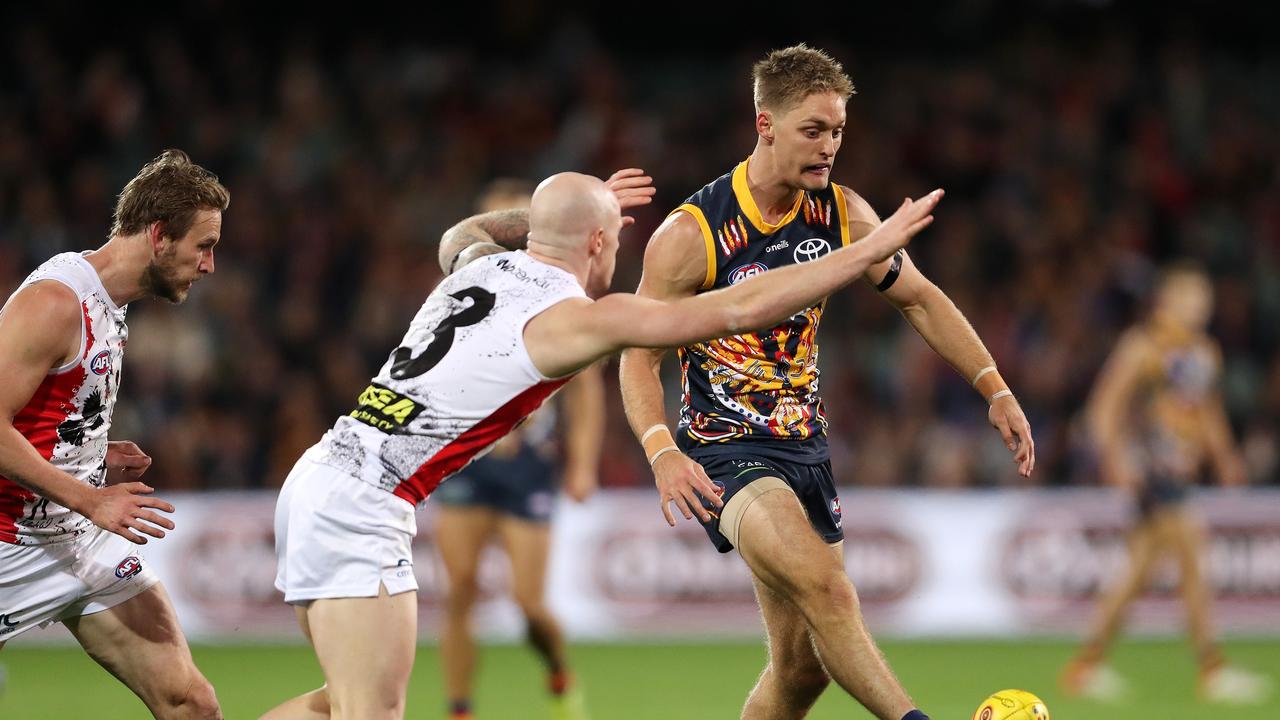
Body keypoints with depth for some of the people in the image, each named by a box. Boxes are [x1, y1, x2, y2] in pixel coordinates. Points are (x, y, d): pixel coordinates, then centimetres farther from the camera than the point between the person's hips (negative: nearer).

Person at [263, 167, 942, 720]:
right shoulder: (573, 319, -10)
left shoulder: (481, 265, 13)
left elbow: (459, 234, 42)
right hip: (361, 512, -9)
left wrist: (562, 209, 46)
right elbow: (741, 309, -11)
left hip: (314, 482, 9)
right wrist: (873, 248, -6)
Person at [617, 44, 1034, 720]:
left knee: (803, 664, 5)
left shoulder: (842, 214, 2)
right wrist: (663, 454, -25)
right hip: (725, 454, -6)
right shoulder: (690, 234, -14)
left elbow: (920, 299, 14)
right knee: (827, 588, -31)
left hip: (804, 447, 7)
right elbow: (638, 355, -9)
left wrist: (996, 392, 6)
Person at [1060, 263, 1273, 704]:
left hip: (1180, 471, 8)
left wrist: (1224, 457, 15)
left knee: (1141, 569, 9)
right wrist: (1115, 456, -20)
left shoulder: (1205, 352, 17)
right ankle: (1212, 670, -15)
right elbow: (1105, 405, -10)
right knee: (1190, 555, -15)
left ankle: (1086, 666, 16)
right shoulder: (1143, 345, -7)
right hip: (1147, 467, -8)